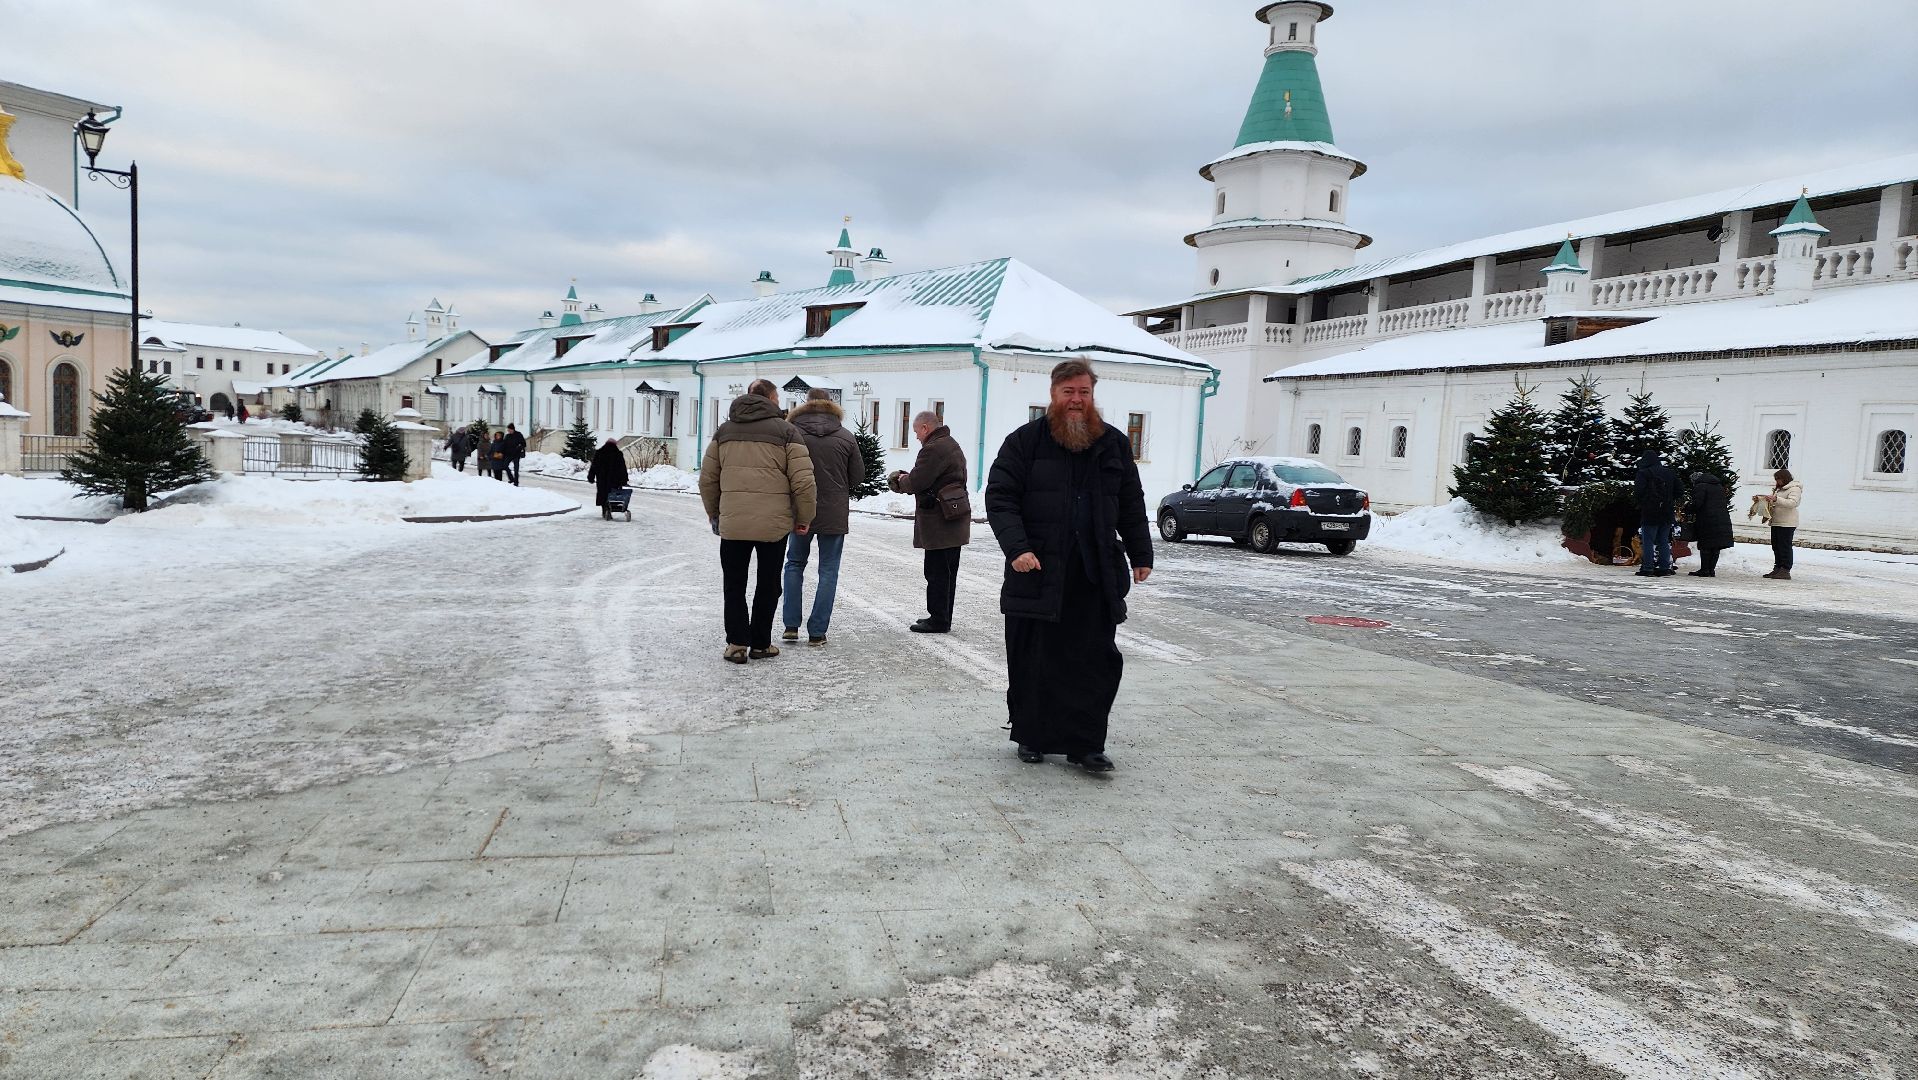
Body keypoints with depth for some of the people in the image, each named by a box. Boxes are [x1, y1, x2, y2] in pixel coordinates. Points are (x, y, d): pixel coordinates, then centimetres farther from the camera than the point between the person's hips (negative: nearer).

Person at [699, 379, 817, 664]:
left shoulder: (724, 431, 10)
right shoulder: (785, 431, -1)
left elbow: (707, 479, 11)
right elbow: (803, 482, -7)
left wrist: (714, 513, 24)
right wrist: (804, 518, 5)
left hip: (732, 523, 2)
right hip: (774, 522, -2)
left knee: (734, 584, 13)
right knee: (768, 584, 12)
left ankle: (737, 643, 6)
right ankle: (760, 644, 18)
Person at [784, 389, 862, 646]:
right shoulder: (845, 436, -3)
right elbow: (858, 475, 1)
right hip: (835, 513, 0)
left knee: (795, 564, 18)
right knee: (828, 571, 8)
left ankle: (791, 625, 12)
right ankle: (817, 632, 6)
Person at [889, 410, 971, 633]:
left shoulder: (933, 449, -16)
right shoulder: (952, 445, 18)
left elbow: (916, 482, -19)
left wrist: (902, 481, 2)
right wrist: (908, 479, 13)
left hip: (939, 522, -10)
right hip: (954, 522, 10)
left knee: (937, 572, -4)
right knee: (947, 572, 15)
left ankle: (939, 620, 0)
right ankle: (943, 618, 23)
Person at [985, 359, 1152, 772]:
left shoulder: (1115, 444, 11)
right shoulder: (1025, 441, 0)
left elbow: (1131, 505, 17)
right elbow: (999, 498, -5)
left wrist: (1140, 555, 13)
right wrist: (1016, 547, -18)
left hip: (1097, 575, 3)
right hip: (1037, 571, -2)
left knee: (1096, 661, 1)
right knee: (1031, 661, 6)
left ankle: (1085, 744, 10)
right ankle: (1031, 737, 21)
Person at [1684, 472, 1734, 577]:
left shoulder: (1700, 487, -6)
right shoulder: (1719, 486, 19)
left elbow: (1697, 504, -15)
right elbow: (1725, 501, 22)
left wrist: (1687, 506, 3)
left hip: (1708, 522, -7)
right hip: (1723, 522, 7)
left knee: (1705, 546, -2)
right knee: (1716, 547, 8)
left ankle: (1704, 570, 0)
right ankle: (1712, 569, 10)